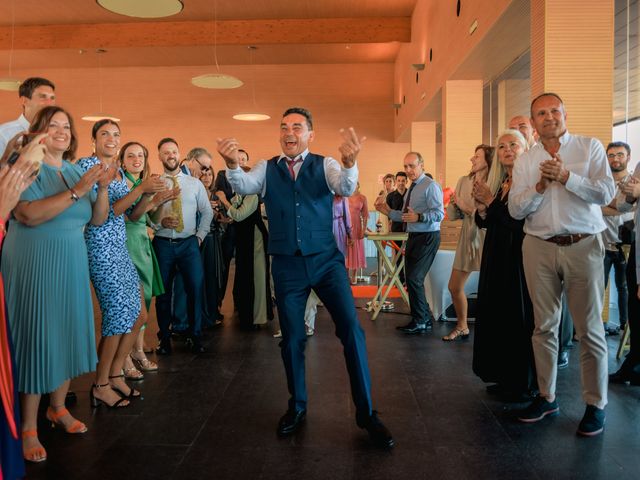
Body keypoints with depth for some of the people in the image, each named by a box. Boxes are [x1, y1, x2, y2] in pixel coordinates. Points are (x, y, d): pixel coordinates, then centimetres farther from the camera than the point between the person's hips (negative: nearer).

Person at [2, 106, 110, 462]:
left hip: (71, 265, 6)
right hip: (33, 265, -6)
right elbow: (30, 215, -23)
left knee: (68, 333, 10)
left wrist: (102, 188, -8)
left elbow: (98, 220, 8)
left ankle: (58, 408, 28)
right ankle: (29, 428, 12)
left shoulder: (76, 171, 10)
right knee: (36, 337, -1)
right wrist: (76, 191, -25)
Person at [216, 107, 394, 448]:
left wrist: (349, 162, -40)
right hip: (286, 265, 2)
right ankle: (297, 407, 32)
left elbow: (346, 188, -18)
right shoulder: (267, 169, 5)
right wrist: (232, 164, -35)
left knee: (351, 330, -7)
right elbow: (243, 186, -12)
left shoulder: (325, 164, 0)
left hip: (327, 261, -1)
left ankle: (366, 413, 8)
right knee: (292, 339, 11)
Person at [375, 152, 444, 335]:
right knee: (412, 279, 13)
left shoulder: (430, 186, -13)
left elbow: (439, 214, -22)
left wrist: (419, 217, -35)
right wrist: (388, 211, 6)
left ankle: (420, 322, 5)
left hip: (427, 237, -9)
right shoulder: (412, 188, 15)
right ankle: (426, 319, 27)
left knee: (414, 278, -10)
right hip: (413, 237, 9)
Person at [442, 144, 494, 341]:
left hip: (485, 239, -6)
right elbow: (451, 214, 6)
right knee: (454, 287, 11)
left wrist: (468, 208, -14)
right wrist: (454, 203, -13)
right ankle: (462, 327, 31)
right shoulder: (463, 181, 5)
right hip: (467, 238, 6)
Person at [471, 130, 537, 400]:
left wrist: (490, 201, -13)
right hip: (496, 257, 8)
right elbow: (484, 223, 12)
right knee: (497, 315, 11)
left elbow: (519, 220, -19)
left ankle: (525, 384, 13)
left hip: (519, 257, -8)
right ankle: (505, 378, 23)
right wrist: (481, 205, -7)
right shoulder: (497, 183, 13)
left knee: (518, 318, -1)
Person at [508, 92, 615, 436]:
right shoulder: (525, 161, 9)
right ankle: (547, 397, 23)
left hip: (583, 245, -2)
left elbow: (606, 192, -8)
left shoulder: (590, 148, 3)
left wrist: (566, 176, -17)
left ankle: (596, 405, 16)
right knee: (544, 326, 10)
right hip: (539, 247, 3)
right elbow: (515, 209, 2)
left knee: (589, 328, 2)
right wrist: (540, 186, -13)